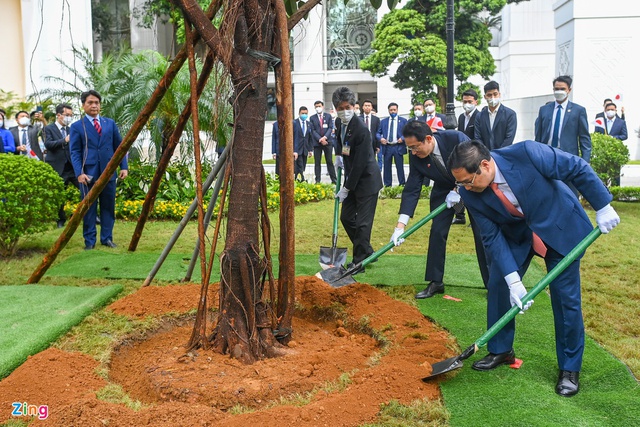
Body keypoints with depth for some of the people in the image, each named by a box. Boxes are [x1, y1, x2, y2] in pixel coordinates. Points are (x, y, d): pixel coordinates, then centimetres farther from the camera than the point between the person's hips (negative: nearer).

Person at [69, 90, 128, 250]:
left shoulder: (110, 123, 11)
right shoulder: (77, 126, 3)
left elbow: (119, 146, 11)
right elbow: (75, 152, -2)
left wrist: (124, 167, 1)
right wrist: (79, 173, -14)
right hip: (88, 173, -3)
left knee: (108, 206, 7)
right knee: (89, 208, 3)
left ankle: (107, 238, 17)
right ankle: (89, 241, 11)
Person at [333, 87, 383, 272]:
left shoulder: (361, 130, -24)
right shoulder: (339, 123, 1)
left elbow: (359, 164, -23)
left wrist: (346, 189, -19)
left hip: (366, 179, -9)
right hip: (352, 178, 9)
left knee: (362, 223, -5)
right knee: (346, 217, 13)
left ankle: (359, 262, 7)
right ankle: (367, 251, 28)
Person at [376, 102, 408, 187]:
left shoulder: (403, 120, 7)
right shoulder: (383, 121, 13)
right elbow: (378, 133, 13)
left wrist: (403, 138, -13)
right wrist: (380, 138, -7)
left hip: (398, 147, -2)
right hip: (387, 147, 2)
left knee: (400, 167, 0)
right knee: (387, 167, 5)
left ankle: (402, 185, 7)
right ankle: (387, 186, 12)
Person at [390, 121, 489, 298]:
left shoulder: (456, 138, -32)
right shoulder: (416, 157, -20)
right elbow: (412, 190, -19)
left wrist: (458, 191, -24)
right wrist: (400, 226, -25)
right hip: (444, 189, 3)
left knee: (482, 233, -3)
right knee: (437, 232, -5)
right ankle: (435, 282, 7)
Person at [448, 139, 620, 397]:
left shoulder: (527, 153, -35)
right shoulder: (470, 193, -22)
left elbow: (579, 169, -21)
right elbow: (492, 236, -17)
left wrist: (603, 207, -14)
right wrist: (513, 279, -23)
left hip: (561, 227, -3)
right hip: (515, 235, 4)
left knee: (566, 296, -2)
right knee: (498, 286, 2)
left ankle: (570, 368, 14)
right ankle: (501, 350, 24)